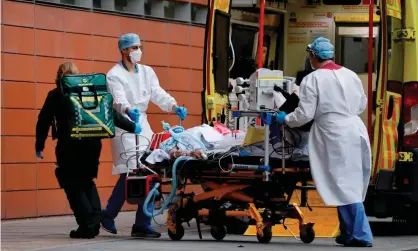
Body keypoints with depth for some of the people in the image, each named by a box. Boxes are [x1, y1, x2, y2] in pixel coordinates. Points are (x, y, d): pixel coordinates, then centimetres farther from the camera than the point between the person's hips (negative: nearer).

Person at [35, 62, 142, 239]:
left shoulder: (55, 95, 3)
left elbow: (43, 121, 1)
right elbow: (111, 113, 10)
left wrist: (39, 145, 9)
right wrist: (131, 127, 19)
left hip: (69, 145, -4)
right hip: (93, 143, 4)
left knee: (72, 184, 6)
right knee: (86, 181, 21)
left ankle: (87, 225, -4)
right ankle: (94, 220, 7)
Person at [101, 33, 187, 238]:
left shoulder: (147, 72, 15)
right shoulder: (114, 75, -4)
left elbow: (158, 94, 4)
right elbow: (118, 99, -20)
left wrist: (174, 107, -15)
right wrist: (129, 111, -42)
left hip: (142, 124, 6)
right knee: (129, 173, -14)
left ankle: (142, 224, 5)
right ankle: (108, 216, 2)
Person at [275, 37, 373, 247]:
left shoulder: (313, 80, -8)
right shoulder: (350, 75, 9)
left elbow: (305, 114, -8)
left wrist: (285, 119, 10)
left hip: (335, 136, -6)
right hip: (356, 131, 6)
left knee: (344, 186, -3)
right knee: (352, 185, 13)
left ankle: (361, 235, -5)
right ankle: (349, 233, 20)